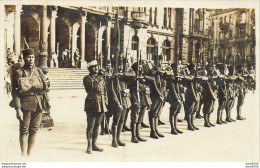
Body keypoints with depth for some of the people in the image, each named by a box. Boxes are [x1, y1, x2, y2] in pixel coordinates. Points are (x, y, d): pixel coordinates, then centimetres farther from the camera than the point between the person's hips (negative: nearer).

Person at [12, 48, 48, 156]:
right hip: (25, 106, -4)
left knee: (34, 131, 7)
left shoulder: (39, 72, 11)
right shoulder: (18, 73, -3)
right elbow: (15, 93, -8)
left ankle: (29, 155, 17)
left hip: (38, 106, 4)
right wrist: (18, 109, -14)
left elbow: (44, 89, 17)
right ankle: (24, 155, 6)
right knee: (24, 131, 0)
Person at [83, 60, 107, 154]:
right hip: (92, 104, -6)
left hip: (101, 104, 6)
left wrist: (105, 103, 11)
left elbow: (105, 92, 17)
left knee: (97, 125, 11)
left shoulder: (101, 78, 16)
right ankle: (89, 146, 2)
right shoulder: (87, 78, 0)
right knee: (90, 126, -5)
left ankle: (94, 144, 20)